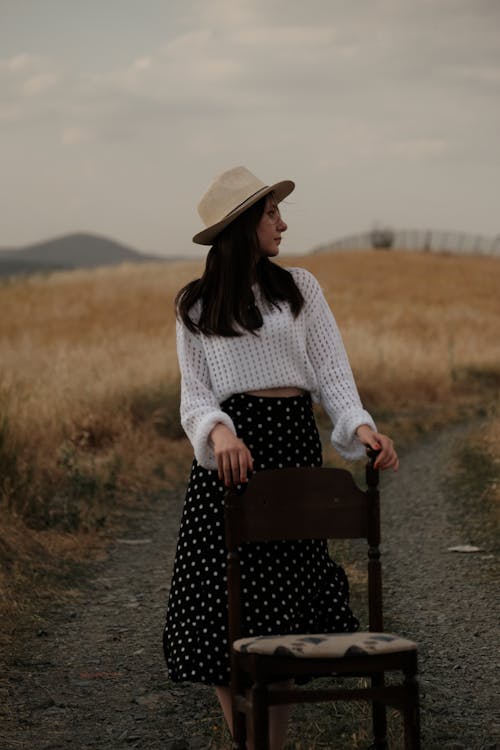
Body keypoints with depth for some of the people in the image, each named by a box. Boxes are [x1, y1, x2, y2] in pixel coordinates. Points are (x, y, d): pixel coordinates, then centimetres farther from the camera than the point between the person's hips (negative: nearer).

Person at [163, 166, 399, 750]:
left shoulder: (299, 287, 9)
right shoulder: (195, 306, 7)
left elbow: (331, 371, 4)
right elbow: (194, 394, 2)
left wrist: (360, 426, -15)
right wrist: (218, 431, -20)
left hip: (294, 440, 0)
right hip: (230, 449, 0)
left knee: (281, 608, 1)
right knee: (221, 611, -2)